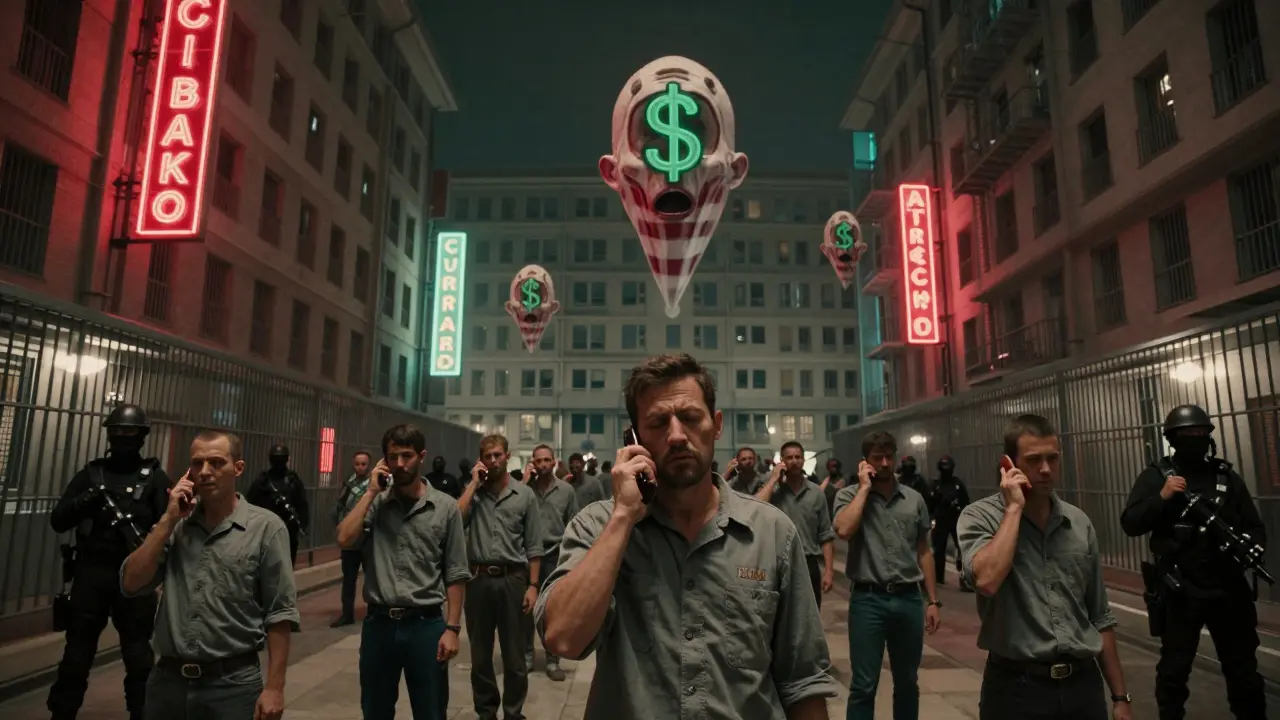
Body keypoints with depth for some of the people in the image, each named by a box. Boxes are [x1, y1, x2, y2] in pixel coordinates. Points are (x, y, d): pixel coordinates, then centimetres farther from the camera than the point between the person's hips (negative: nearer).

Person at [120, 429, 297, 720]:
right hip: (168, 678, 4)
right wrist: (169, 519, -7)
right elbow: (131, 584, -3)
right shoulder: (175, 525, 6)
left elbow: (279, 613, -9)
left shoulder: (266, 527, -9)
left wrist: (274, 687, -12)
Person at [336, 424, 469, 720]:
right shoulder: (374, 503, 3)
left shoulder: (446, 507, -3)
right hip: (378, 623, 2)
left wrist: (452, 628, -6)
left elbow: (455, 575, -2)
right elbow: (345, 540, -14)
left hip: (426, 624, -2)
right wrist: (371, 491, -9)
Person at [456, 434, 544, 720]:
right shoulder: (473, 491, 6)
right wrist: (474, 483, -9)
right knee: (480, 653, 14)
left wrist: (532, 585, -5)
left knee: (514, 655, 8)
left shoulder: (525, 494, 1)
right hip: (478, 579, 2)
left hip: (512, 579, -1)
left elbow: (534, 546, 1)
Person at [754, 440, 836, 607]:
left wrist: (828, 571, -2)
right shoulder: (773, 490, 0)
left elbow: (826, 536, 5)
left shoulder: (816, 492, 4)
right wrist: (773, 479, -13)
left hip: (809, 565, 2)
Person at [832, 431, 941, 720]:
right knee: (863, 686, 3)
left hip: (909, 600, 3)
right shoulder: (849, 495, -3)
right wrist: (864, 487, -13)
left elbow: (924, 552, 12)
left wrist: (933, 601, 9)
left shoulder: (914, 499, 7)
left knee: (908, 683, 16)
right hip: (868, 600, -3)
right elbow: (843, 530, -23)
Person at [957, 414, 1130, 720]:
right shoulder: (980, 516, -9)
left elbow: (1100, 618, 12)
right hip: (1018, 687, -4)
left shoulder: (1079, 522, 6)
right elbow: (986, 580, -29)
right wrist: (1014, 508, -19)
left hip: (1084, 684, 4)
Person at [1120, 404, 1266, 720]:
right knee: (1174, 668, 9)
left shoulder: (1227, 475, 5)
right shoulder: (1156, 475, -3)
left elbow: (1256, 528, 8)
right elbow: (1130, 524, -10)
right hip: (1179, 590, -3)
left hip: (1228, 588, 3)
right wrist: (1162, 497, -23)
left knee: (1243, 668, 17)